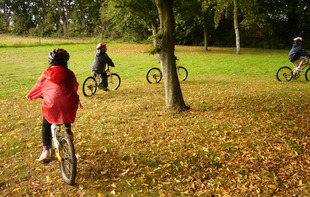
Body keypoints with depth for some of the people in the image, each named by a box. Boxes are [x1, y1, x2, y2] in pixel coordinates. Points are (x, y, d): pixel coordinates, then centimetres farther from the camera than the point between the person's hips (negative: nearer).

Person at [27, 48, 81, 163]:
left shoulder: (46, 75, 8)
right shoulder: (69, 74, 8)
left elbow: (38, 87, 22)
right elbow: (74, 87, 23)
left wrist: (30, 96, 43)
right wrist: (76, 100, 42)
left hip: (51, 105, 0)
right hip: (68, 104, 1)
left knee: (46, 125, 20)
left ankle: (46, 151, 11)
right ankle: (68, 130, 32)